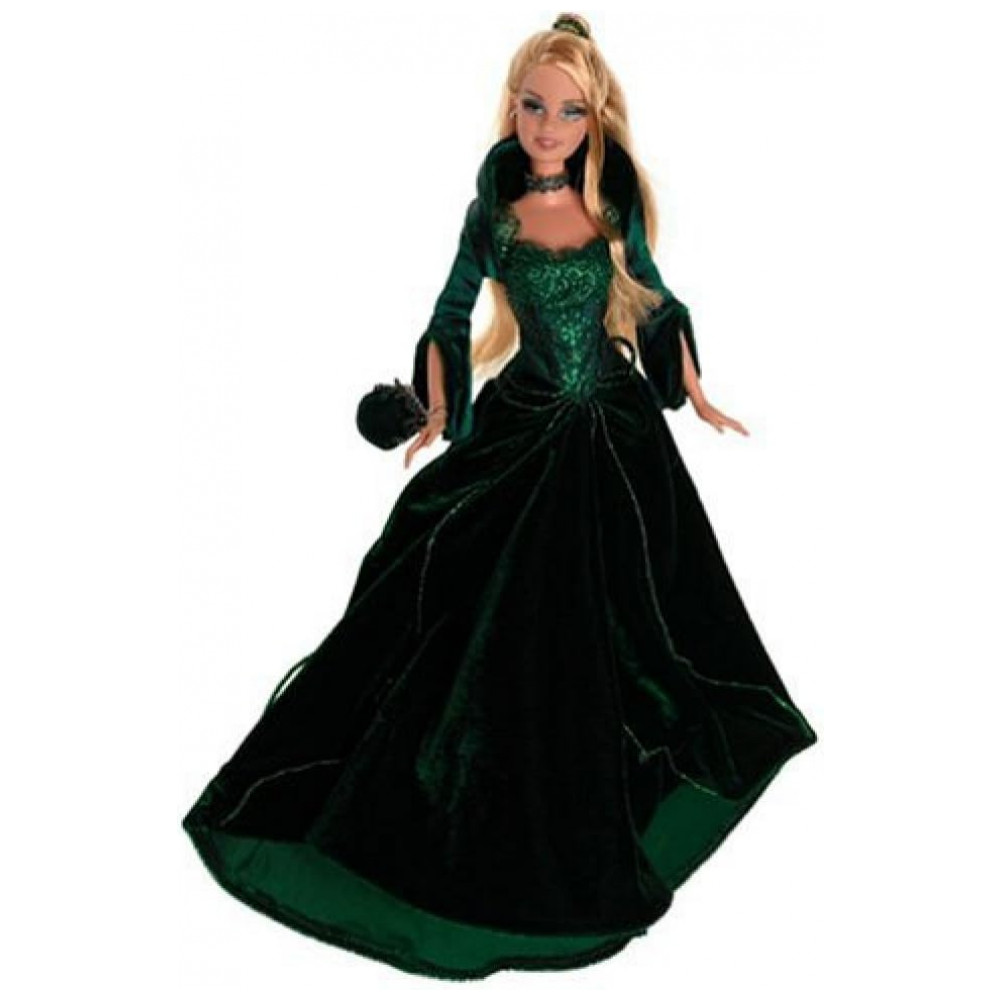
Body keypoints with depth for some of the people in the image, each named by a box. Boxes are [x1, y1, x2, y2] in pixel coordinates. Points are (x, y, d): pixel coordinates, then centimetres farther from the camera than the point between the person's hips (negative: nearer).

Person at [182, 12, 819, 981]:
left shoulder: (617, 200, -3)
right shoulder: (492, 211, -5)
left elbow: (655, 297, 9)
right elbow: (451, 318, 4)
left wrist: (695, 397, 11)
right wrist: (439, 414, 0)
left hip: (618, 438, 1)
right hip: (518, 431, -1)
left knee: (610, 623, 9)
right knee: (486, 620, 1)